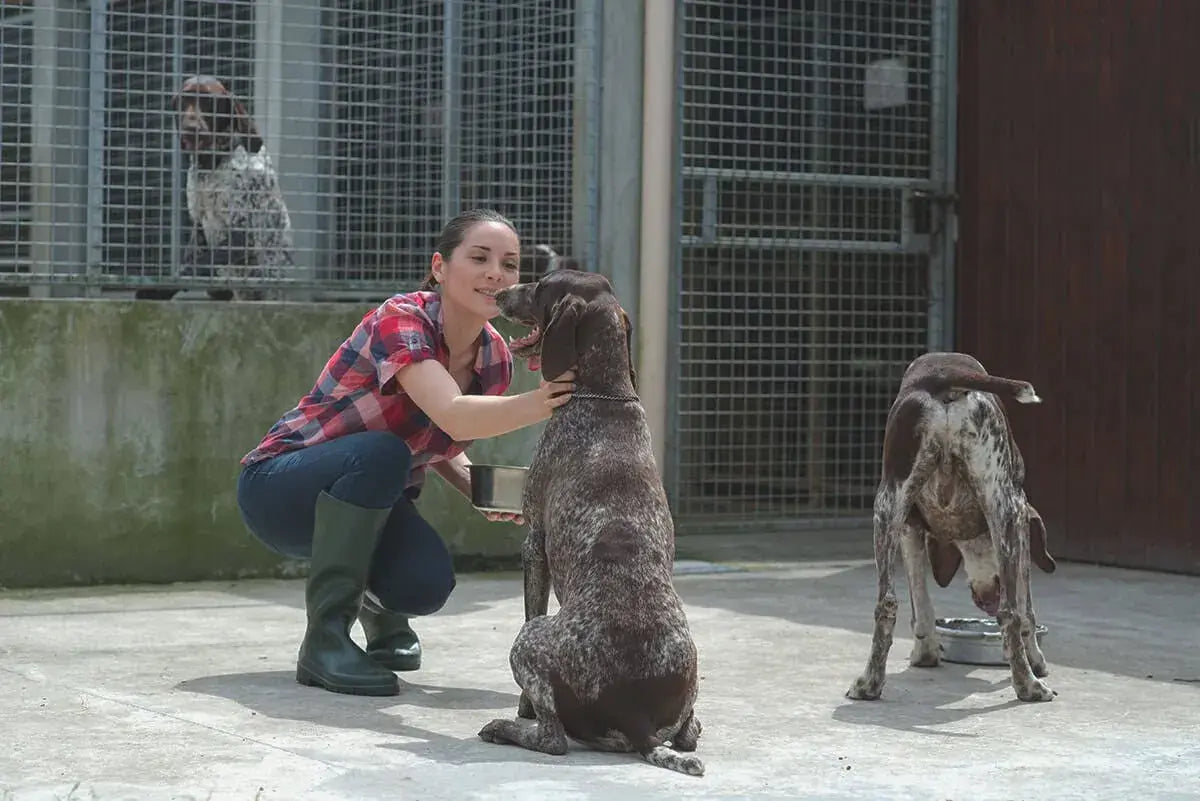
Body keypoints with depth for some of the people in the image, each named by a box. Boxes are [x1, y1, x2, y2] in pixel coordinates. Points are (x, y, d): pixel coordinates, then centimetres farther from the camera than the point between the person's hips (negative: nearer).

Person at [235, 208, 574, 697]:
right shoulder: (399, 320, -27)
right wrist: (541, 404, -60)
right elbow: (454, 417, -44)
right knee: (379, 453, -36)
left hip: (364, 502, 6)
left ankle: (377, 602, 16)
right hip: (277, 488, -6)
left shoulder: (494, 359, -5)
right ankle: (325, 638, -26)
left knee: (429, 584, -24)